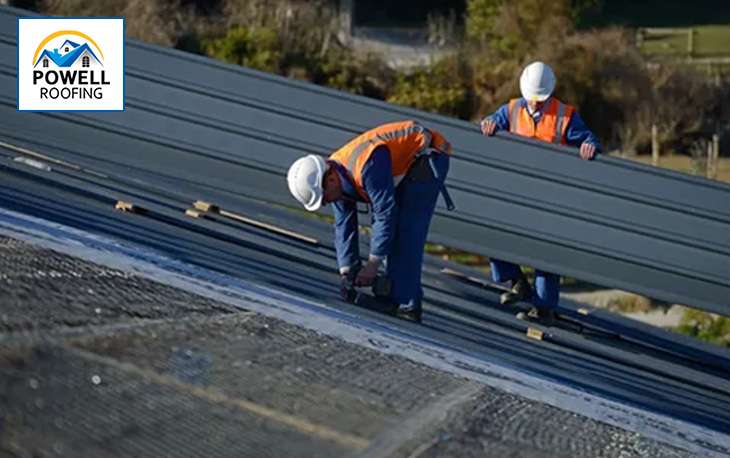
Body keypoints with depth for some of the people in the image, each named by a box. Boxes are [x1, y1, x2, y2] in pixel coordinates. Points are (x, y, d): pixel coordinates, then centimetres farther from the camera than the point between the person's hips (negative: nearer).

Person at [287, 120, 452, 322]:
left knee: (406, 231, -15)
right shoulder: (336, 178, -5)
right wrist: (346, 273, -4)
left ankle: (407, 304, -17)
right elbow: (344, 227, 1)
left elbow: (386, 213, -31)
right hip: (405, 164, 9)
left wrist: (373, 264, -24)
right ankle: (393, 297, 12)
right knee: (392, 230, 6)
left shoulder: (368, 166, -35)